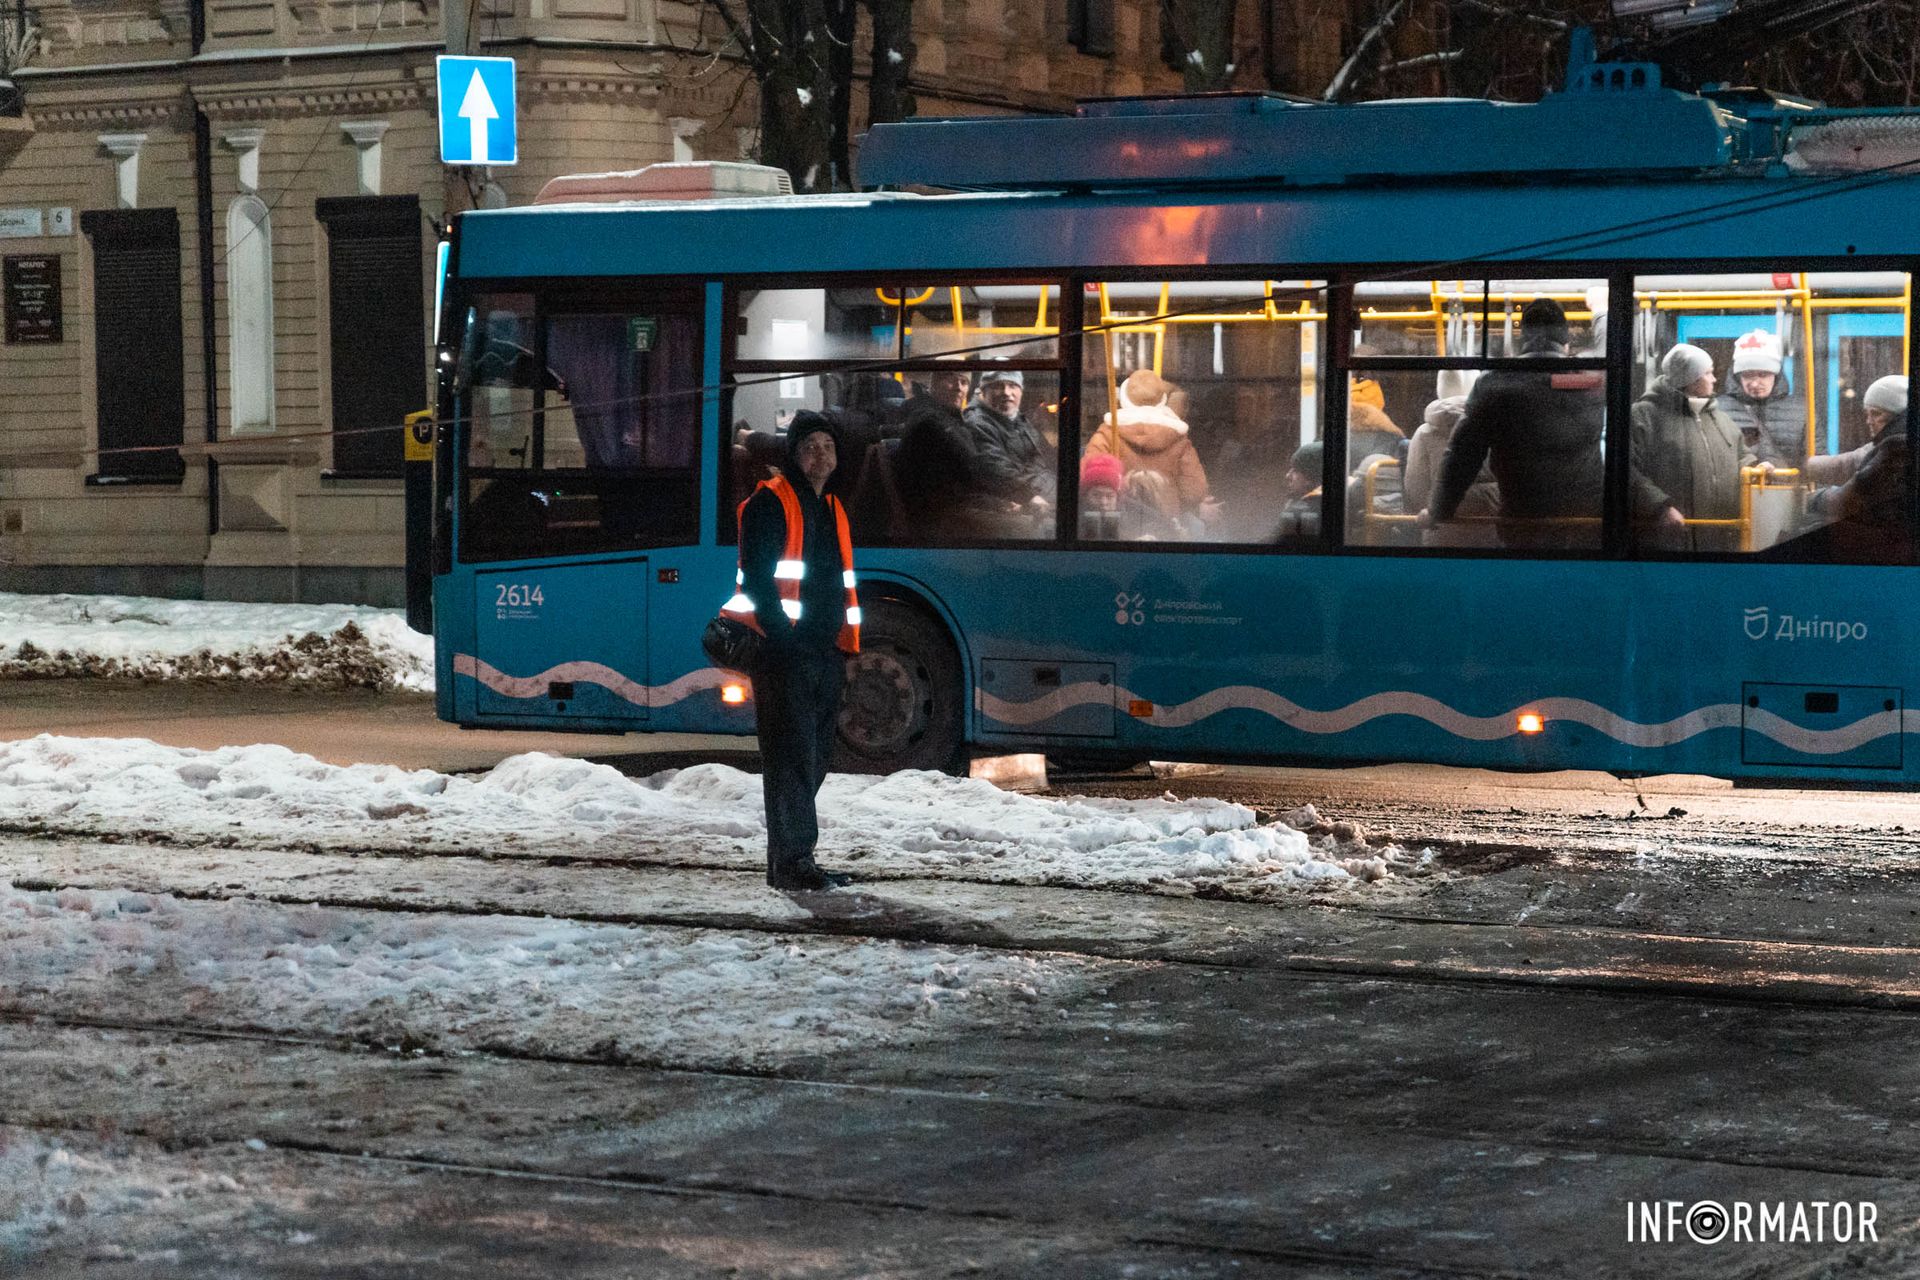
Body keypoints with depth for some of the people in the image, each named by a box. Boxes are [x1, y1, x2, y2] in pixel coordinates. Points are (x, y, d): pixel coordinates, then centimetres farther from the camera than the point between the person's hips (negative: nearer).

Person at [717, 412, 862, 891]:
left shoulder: (832, 510, 20)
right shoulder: (770, 503, -6)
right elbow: (756, 576, -13)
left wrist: (843, 643, 16)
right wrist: (782, 632, -19)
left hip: (826, 652, 8)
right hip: (784, 651, -8)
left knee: (814, 757, 10)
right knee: (792, 755, -12)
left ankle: (789, 858, 16)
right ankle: (792, 860, -13)